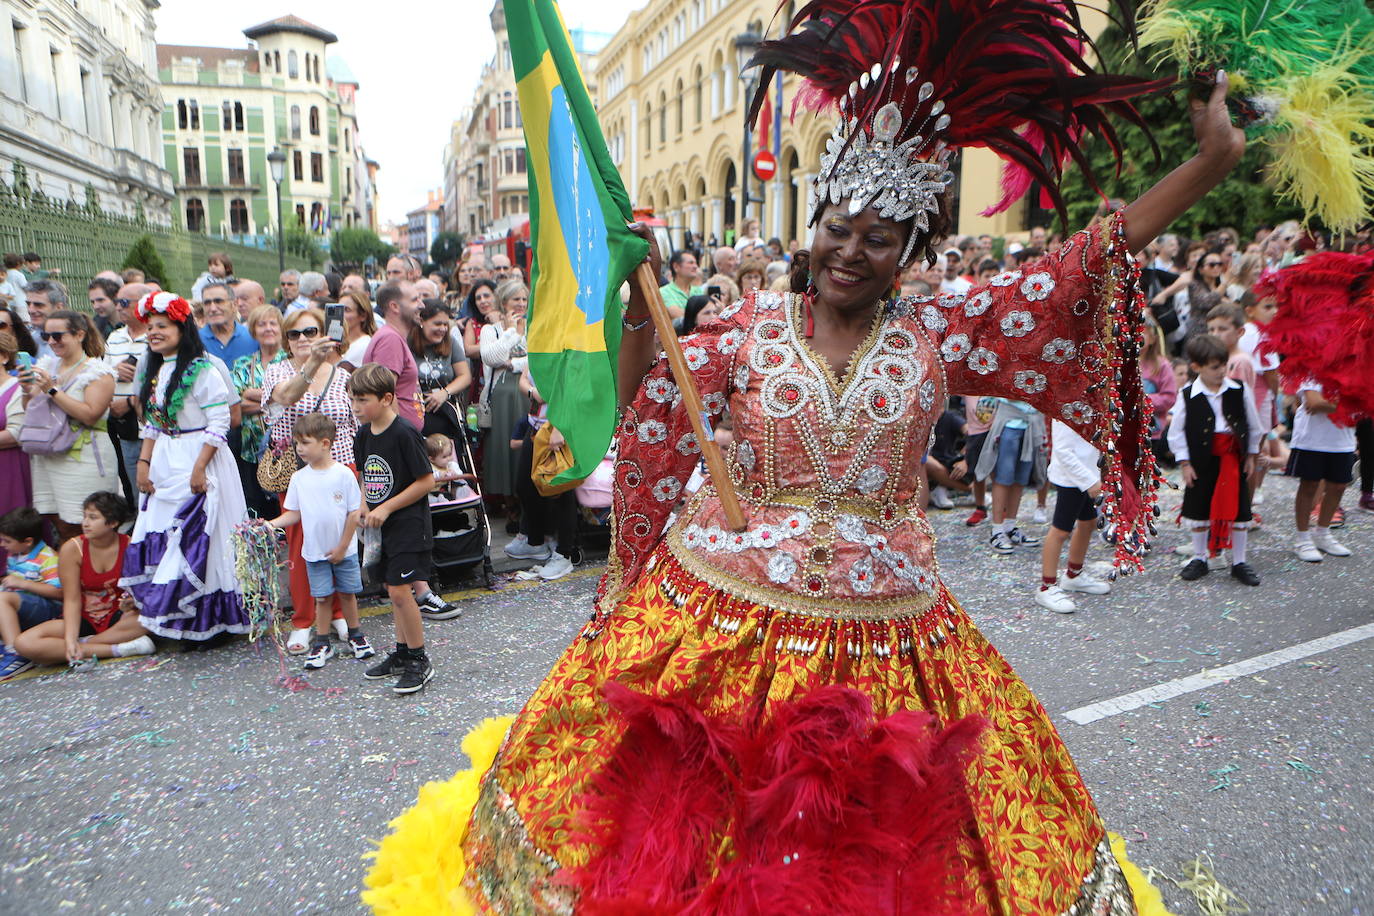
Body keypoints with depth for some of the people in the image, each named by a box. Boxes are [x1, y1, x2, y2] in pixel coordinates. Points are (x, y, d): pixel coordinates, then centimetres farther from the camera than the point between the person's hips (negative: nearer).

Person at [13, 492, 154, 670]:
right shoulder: (72, 549, -10)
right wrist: (70, 640, -24)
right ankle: (119, 650, -29)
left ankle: (85, 642, -21)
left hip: (117, 619, -1)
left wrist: (133, 603, -27)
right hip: (82, 620, 1)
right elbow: (72, 600, -12)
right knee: (24, 644, -26)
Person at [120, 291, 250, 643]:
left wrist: (200, 468, -19)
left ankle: (211, 621, 7)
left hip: (200, 459, -8)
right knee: (160, 536, 9)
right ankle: (175, 618, 21)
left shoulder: (203, 370, -12)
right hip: (163, 466, 8)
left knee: (198, 537, -4)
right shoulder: (154, 371, 13)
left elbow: (220, 423, -16)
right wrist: (144, 462, 9)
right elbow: (151, 424, 18)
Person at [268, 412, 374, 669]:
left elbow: (354, 513, -9)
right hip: (314, 551, 2)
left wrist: (342, 547, -9)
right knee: (322, 597, 8)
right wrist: (272, 524, -14)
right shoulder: (299, 478, -1)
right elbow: (294, 513, 4)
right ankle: (322, 643, 20)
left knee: (348, 593, 10)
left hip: (344, 550, -2)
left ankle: (355, 636, 27)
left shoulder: (344, 474, -11)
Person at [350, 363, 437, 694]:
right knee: (393, 589, 14)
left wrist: (386, 508, -16)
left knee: (399, 590, -9)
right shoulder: (364, 435, 7)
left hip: (408, 524, -8)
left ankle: (419, 661, 4)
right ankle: (401, 653, 28)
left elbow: (426, 481, -17)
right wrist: (365, 507, 1)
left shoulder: (404, 434, -17)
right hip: (381, 527, 8)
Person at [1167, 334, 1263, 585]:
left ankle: (1239, 562, 19)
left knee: (1239, 511, 5)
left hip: (1234, 459, 1)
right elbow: (1176, 431, -3)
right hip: (1202, 462, -1)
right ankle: (1199, 559, 26)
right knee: (1199, 510, 9)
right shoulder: (1188, 395, -8)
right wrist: (1184, 463, -4)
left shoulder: (1239, 391, -4)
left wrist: (1250, 455, 8)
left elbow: (1253, 426, 7)